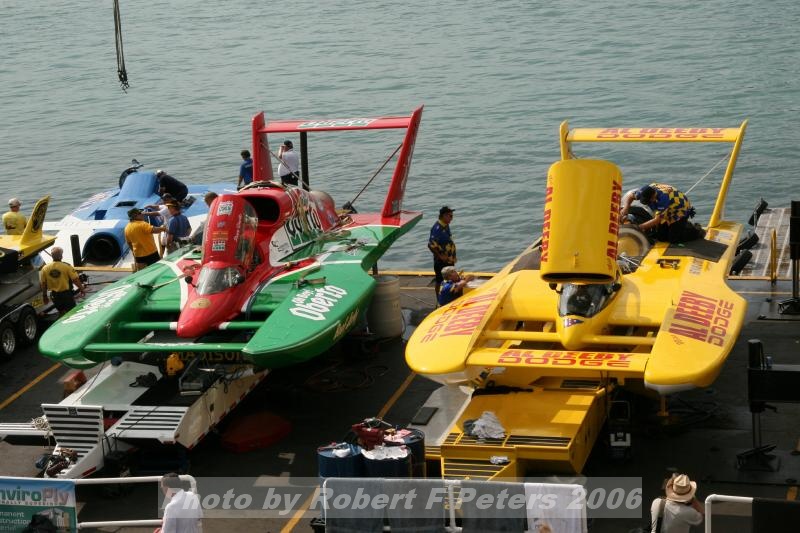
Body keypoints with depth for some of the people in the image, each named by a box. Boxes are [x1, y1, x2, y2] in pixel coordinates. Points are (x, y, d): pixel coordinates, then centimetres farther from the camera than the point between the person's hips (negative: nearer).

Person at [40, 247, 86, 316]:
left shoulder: (45, 269, -4)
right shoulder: (67, 266, -15)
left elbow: (43, 284, 2)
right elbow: (75, 280, -14)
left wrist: (44, 296, 14)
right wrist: (82, 289, 1)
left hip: (55, 295, 4)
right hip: (66, 294, -4)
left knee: (61, 312, 20)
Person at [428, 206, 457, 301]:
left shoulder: (446, 226, 7)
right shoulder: (437, 228, -22)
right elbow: (431, 245, -27)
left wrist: (453, 257, 14)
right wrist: (440, 256, -21)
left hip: (449, 260, 9)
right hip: (441, 261, -9)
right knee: (440, 282, 3)